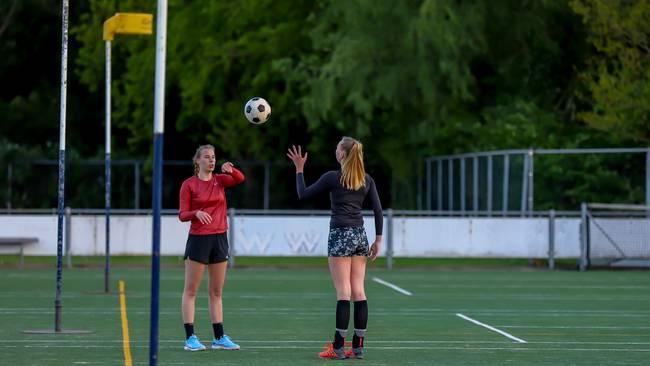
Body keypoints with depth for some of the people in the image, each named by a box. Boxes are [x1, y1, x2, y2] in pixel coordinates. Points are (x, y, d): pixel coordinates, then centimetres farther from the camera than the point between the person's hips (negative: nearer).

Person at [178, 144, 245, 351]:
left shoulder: (220, 180, 7)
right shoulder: (189, 184, -4)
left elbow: (240, 179, -11)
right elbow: (182, 215, -7)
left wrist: (230, 170, -31)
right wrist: (196, 213, -27)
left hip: (219, 239, 5)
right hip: (198, 239, -5)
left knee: (216, 292, 9)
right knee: (191, 290, -3)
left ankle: (219, 338, 13)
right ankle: (190, 338, -2)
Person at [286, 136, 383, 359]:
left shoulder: (333, 178, -7)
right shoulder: (367, 180, 7)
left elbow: (303, 194, 0)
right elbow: (378, 211, 5)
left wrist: (299, 169, 10)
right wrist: (378, 240, 11)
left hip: (340, 236, -5)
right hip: (360, 236, 5)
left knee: (343, 292, -7)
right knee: (358, 292, 5)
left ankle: (338, 347, -8)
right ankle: (358, 347, 5)